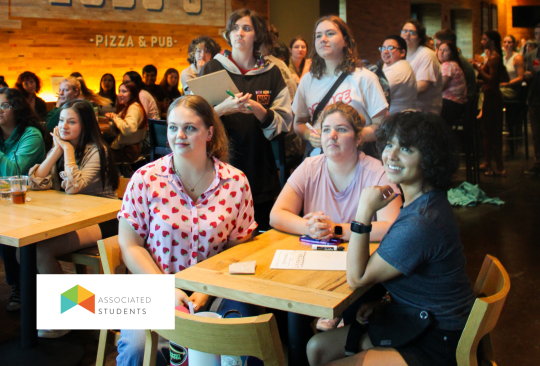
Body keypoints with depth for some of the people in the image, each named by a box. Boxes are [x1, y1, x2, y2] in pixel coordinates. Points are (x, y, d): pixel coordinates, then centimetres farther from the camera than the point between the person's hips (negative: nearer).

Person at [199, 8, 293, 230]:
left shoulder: (271, 73, 8)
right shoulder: (212, 68, 5)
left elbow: (285, 122, 4)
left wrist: (259, 111, -14)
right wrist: (222, 109, -17)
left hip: (260, 168, 2)